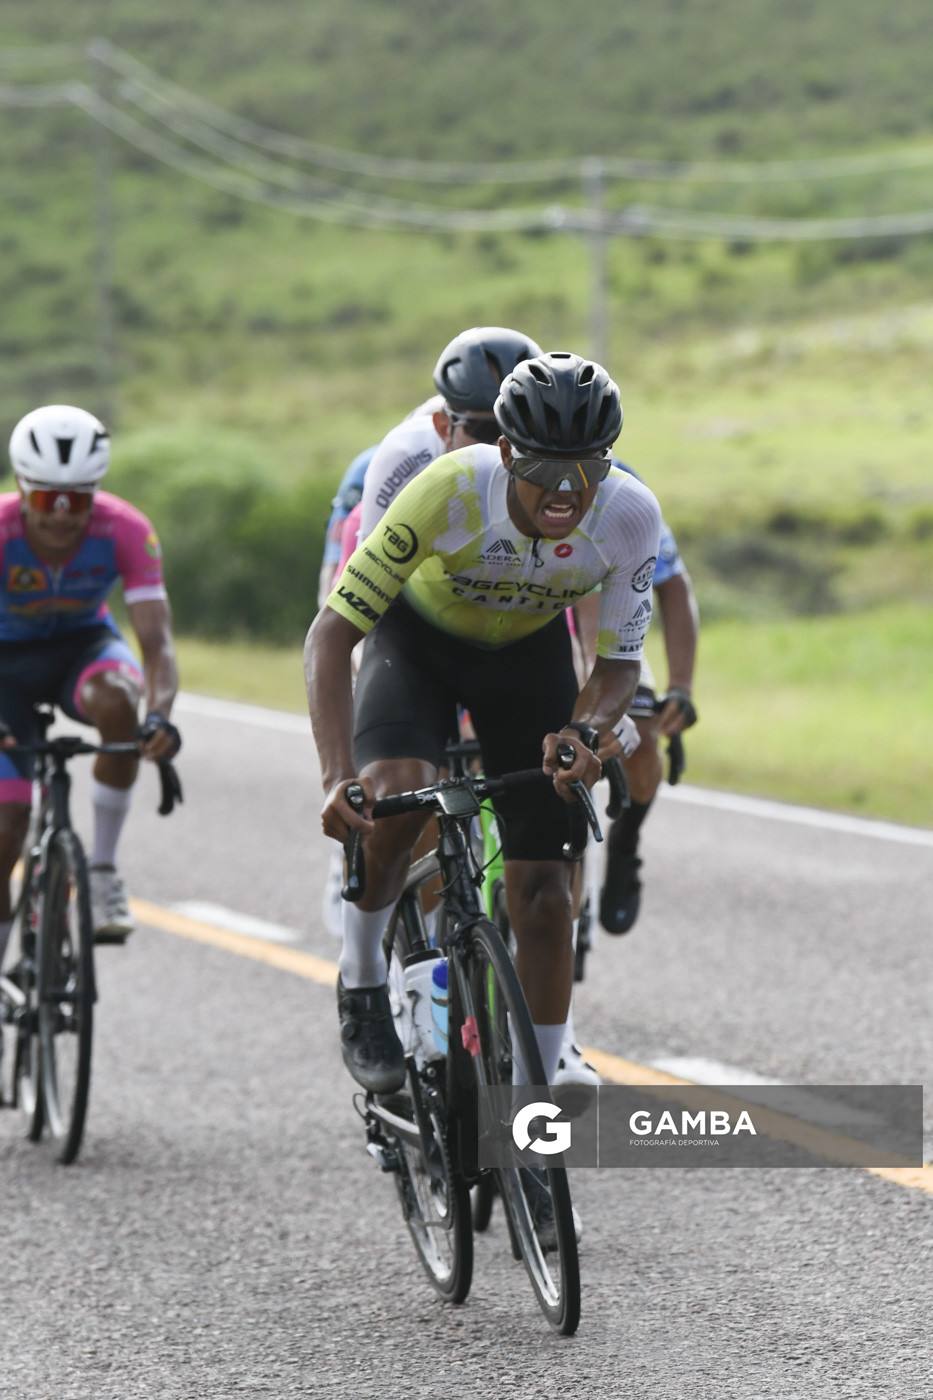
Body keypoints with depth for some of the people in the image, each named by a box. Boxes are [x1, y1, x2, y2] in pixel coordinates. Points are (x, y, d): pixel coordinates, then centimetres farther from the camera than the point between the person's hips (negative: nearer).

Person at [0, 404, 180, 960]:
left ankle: (104, 867, -20)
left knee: (115, 700, -37)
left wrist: (161, 715, -52)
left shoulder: (125, 530, -26)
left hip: (82, 644, 1)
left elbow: (157, 641, -31)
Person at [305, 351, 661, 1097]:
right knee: (392, 800, -32)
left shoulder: (631, 516, -30)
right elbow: (331, 633, -35)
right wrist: (338, 776, -47)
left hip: (529, 649, 2)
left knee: (543, 890, -5)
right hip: (419, 636, -2)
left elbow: (619, 662, -16)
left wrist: (586, 733, -38)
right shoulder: (451, 491, -38)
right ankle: (362, 986, -5)